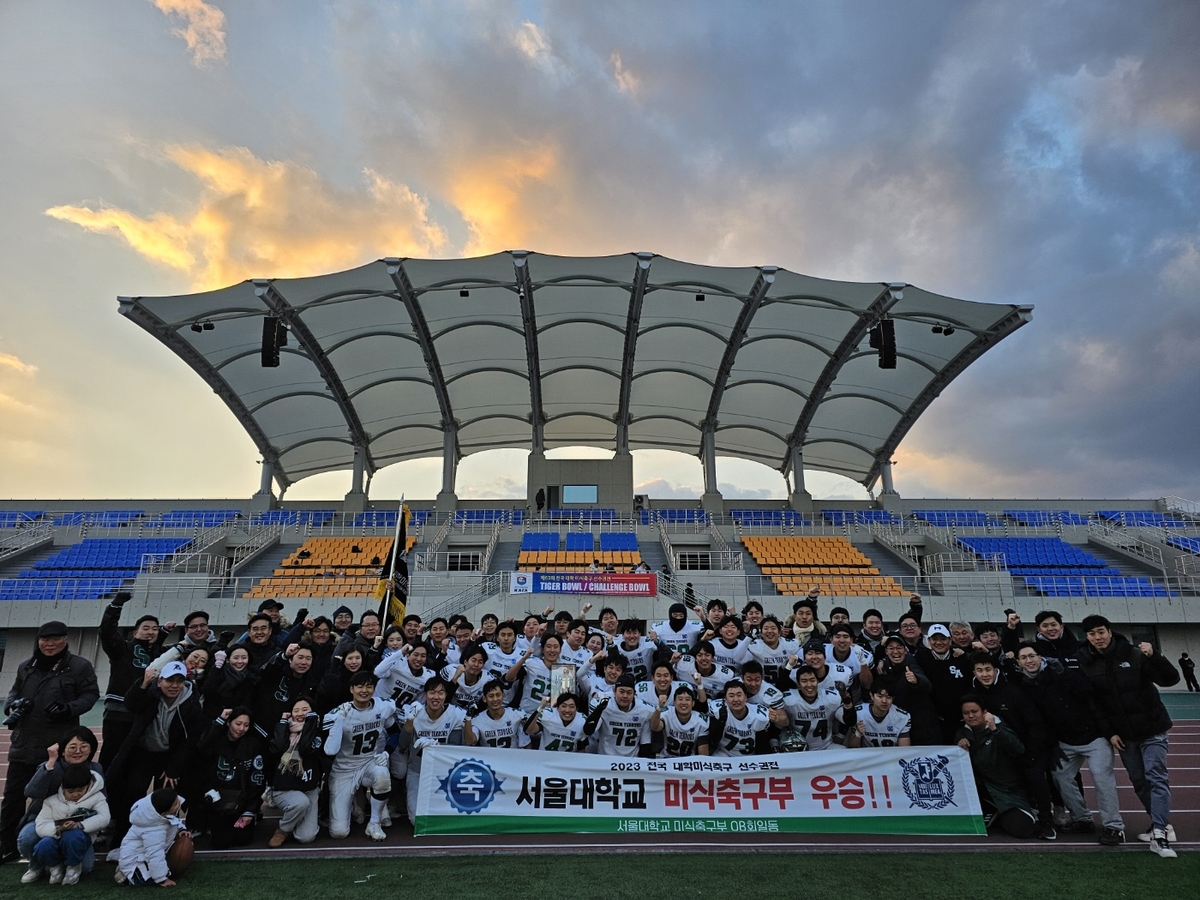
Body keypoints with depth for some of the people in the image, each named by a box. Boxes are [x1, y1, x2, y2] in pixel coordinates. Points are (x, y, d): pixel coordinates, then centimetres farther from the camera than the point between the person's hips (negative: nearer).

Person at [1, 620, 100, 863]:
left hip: (59, 747, -4)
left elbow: (90, 694, -5)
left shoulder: (79, 666, -6)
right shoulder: (26, 667, 9)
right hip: (24, 744, 5)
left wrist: (69, 708, -21)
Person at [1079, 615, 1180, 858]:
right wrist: (1109, 733, -6)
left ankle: (1160, 834, -10)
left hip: (1152, 730, -3)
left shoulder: (1134, 655, -11)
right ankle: (1161, 824, 26)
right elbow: (1093, 703, -1)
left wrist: (1154, 656, -29)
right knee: (1139, 781, 10)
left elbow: (1171, 679, -14)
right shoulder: (1087, 665, -5)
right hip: (1123, 735, 3)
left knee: (1156, 777, -10)